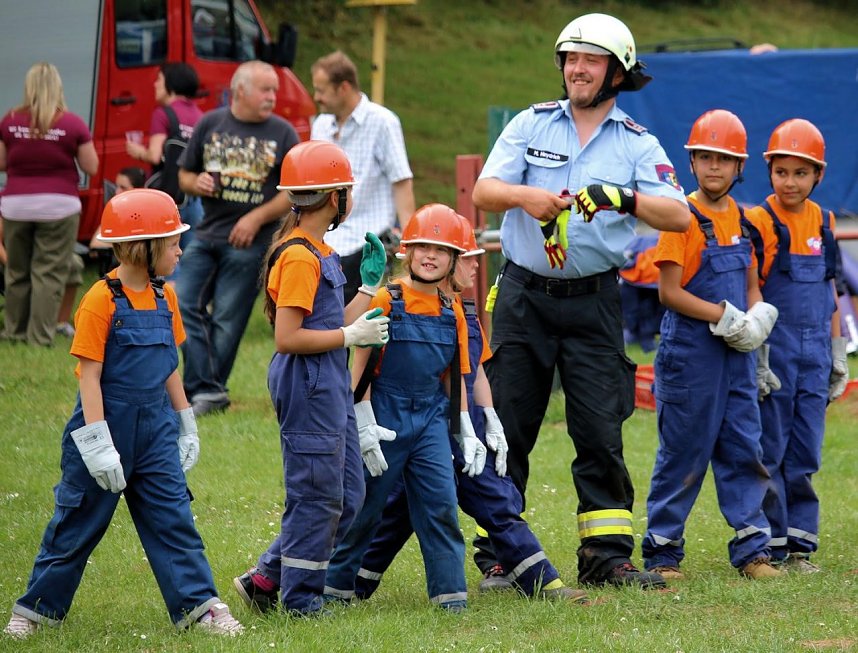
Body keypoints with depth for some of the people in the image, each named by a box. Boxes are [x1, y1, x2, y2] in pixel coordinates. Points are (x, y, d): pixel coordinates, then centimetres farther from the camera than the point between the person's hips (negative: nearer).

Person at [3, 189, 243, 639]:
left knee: (172, 517, 2)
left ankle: (198, 607, 2)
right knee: (79, 523, 4)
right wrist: (99, 445, -21)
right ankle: (37, 607, 17)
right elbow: (89, 375, -17)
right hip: (108, 424, -6)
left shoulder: (163, 297, 6)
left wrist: (186, 426, 16)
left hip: (154, 428, 6)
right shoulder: (102, 301, -16)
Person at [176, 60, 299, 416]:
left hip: (249, 241, -3)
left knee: (227, 320, -1)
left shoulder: (282, 133, 0)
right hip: (206, 233, 3)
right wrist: (196, 183, -9)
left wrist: (257, 218, -12)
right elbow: (184, 174, 14)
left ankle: (206, 391, 9)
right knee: (184, 305, -8)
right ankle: (207, 388, -7)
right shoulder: (210, 124, 6)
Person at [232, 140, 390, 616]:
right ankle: (302, 600, 8)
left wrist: (370, 285, 16)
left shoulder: (319, 252, 15)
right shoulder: (300, 257, -16)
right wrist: (351, 336, -17)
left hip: (330, 385, 10)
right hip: (307, 385, -10)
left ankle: (265, 580, 17)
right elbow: (288, 338, -22)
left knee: (347, 496, 12)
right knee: (317, 496, -2)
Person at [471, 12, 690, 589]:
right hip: (523, 297, 1)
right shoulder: (530, 126, 7)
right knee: (506, 428, 2)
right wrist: (524, 195, -27)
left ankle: (607, 554, 2)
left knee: (601, 433, -3)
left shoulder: (637, 145, 3)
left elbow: (679, 216, -11)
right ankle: (497, 555, 10)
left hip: (594, 303, -1)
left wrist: (623, 198, -28)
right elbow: (483, 191, -6)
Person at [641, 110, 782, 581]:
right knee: (683, 453, -1)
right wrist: (723, 316, -18)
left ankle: (752, 550, 10)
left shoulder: (742, 219, 10)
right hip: (690, 354, -6)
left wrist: (755, 318, -3)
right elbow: (669, 292, -13)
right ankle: (661, 552, 8)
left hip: (735, 354, 6)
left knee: (744, 449, 5)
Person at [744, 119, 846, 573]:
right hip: (774, 352, -5)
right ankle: (770, 547, 4)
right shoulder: (759, 223, -6)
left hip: (813, 355, 5)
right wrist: (755, 360, -12)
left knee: (805, 454, 6)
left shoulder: (823, 222, 10)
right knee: (769, 452, -1)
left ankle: (799, 546, 10)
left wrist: (838, 354, 16)